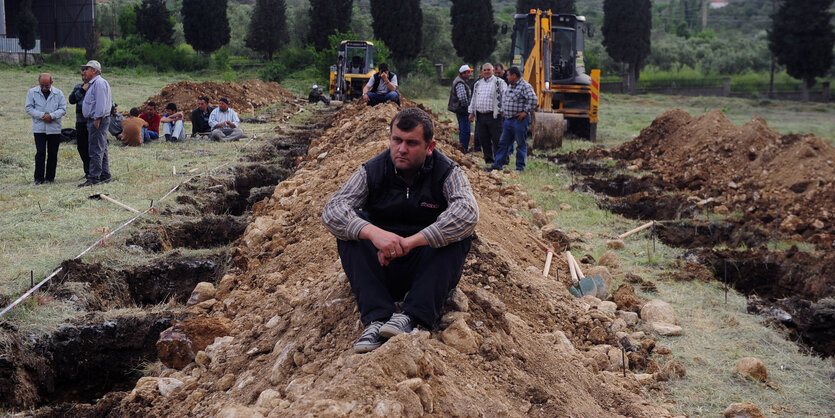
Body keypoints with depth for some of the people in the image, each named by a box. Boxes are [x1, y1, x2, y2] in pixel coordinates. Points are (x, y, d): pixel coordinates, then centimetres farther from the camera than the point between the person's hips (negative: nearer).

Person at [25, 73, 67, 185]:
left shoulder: (58, 93, 4)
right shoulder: (32, 92, 3)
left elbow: (63, 109, 0)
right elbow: (28, 108, -1)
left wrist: (52, 115, -16)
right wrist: (42, 115, -14)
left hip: (54, 128, 1)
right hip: (39, 128, -1)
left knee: (53, 154, 6)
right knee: (40, 153, -6)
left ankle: (50, 177, 15)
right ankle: (39, 178, 0)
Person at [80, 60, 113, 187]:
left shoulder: (99, 83, -12)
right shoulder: (94, 83, 22)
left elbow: (101, 102, -20)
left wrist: (97, 119, -22)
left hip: (98, 120, -11)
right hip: (95, 120, 11)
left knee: (96, 150, -11)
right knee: (102, 149, 13)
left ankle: (94, 177, -13)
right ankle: (105, 176, 17)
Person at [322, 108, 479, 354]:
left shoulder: (447, 173, -7)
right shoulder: (372, 172, -3)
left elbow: (467, 211, -27)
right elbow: (332, 211, -16)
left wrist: (411, 241, -36)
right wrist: (372, 232, -37)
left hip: (428, 269, -1)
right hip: (380, 269, 1)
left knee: (458, 232, -26)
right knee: (352, 227, -21)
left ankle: (412, 318, -37)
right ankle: (377, 319, -35)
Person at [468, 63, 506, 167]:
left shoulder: (499, 82, -1)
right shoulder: (478, 84, 18)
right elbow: (473, 99, 25)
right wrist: (472, 112, 21)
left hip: (493, 116, -6)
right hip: (480, 116, 6)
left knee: (497, 140, -5)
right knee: (483, 139, 8)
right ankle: (488, 160, 18)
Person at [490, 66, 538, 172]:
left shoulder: (525, 86, -12)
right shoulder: (509, 86, 15)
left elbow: (533, 100, -24)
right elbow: (504, 98, 31)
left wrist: (525, 112, -19)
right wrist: (504, 110, 19)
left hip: (519, 120, -8)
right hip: (508, 119, 9)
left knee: (521, 144, 1)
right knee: (503, 143, 9)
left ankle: (520, 166, 7)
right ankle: (498, 164, 12)